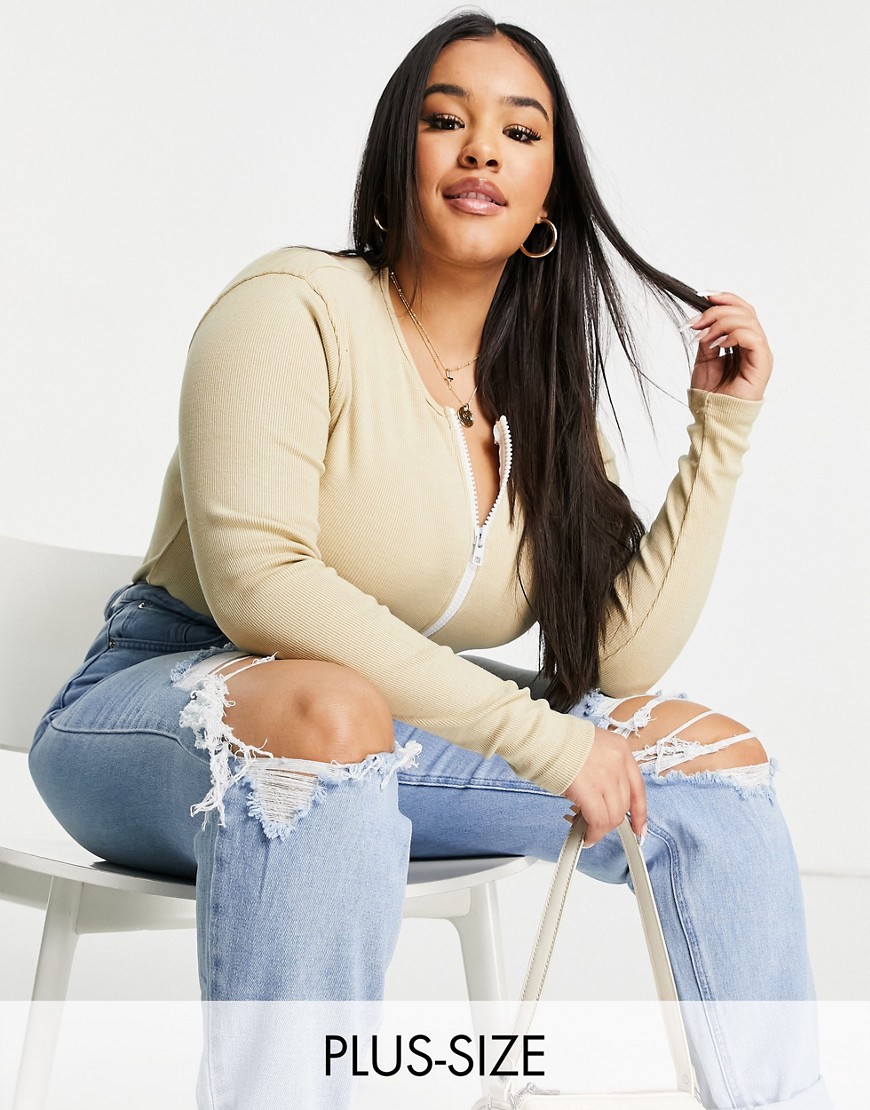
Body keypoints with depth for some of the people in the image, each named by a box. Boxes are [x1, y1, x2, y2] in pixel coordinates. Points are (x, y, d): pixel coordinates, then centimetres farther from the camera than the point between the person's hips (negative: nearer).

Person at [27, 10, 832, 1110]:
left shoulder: (546, 398, 7)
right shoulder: (297, 307, -11)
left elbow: (621, 654, -1)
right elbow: (254, 580, -25)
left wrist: (721, 432, -1)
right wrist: (536, 733, -26)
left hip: (392, 741, 7)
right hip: (162, 705, -6)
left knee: (712, 752, -2)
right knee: (326, 711, -40)